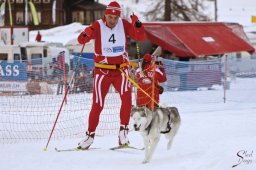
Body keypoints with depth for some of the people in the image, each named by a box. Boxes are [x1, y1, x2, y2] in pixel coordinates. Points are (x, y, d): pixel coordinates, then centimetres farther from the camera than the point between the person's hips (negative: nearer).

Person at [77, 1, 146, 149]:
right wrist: (86, 34, -41)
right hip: (103, 71, -1)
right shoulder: (98, 26, -9)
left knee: (126, 97, -20)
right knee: (97, 105, 0)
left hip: (121, 69, 1)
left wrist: (137, 24, -22)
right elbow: (81, 40, -19)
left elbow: (141, 37, -4)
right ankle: (90, 135, 14)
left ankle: (123, 132, -13)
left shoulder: (124, 24, -2)